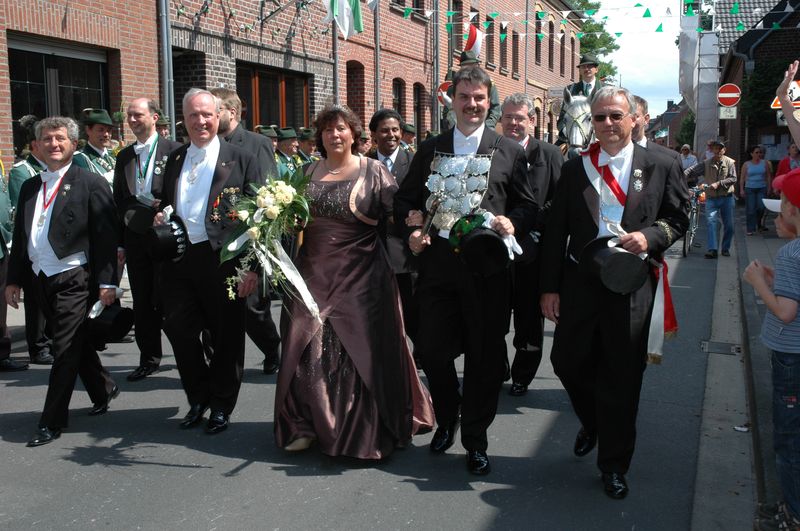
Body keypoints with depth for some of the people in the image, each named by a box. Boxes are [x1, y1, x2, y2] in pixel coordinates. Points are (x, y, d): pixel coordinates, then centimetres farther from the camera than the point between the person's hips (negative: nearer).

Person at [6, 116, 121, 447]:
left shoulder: (91, 184, -5)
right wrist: (14, 279, 12)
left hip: (75, 280, -6)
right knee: (77, 345, 17)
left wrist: (106, 282, -15)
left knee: (65, 351, -4)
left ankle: (52, 422, 4)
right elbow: (20, 237, 17)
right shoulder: (29, 187, 14)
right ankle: (103, 391, 36)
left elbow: (106, 237, -9)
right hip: (41, 280, 6)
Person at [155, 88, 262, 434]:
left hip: (222, 260, -4)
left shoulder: (241, 160, -2)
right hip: (179, 260, 4)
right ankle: (198, 399, 27)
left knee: (226, 336, 5)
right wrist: (160, 217, 0)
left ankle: (221, 406, 23)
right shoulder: (174, 160, 14)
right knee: (179, 329, 6)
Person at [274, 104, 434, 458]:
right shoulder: (309, 173, 11)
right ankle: (307, 424, 19)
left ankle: (363, 430, 19)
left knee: (360, 349, 2)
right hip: (315, 273, 4)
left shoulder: (373, 171, 0)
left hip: (360, 275, -3)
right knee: (308, 349, 3)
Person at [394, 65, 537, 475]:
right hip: (437, 262, 2)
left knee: (485, 356, 5)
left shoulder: (509, 151, 6)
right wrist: (411, 232, -5)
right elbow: (405, 199, 14)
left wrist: (512, 222, -14)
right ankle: (446, 420, 34)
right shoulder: (429, 149, 11)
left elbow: (528, 205, 7)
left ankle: (475, 440, 22)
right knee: (434, 351, 7)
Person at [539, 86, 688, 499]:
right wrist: (550, 287, 1)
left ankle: (613, 465, 22)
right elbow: (555, 232, 5)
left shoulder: (661, 166, 2)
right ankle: (592, 423, 42)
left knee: (622, 377, 4)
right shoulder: (573, 169, 6)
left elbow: (679, 219, 6)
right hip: (580, 282, 2)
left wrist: (650, 237, -15)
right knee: (567, 361, 9)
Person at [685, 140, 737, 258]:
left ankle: (726, 248, 20)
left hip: (727, 197, 0)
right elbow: (691, 171, -8)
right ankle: (712, 249, -19)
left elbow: (733, 179, -7)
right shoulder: (706, 163, 2)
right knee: (711, 222, -14)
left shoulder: (730, 162, 1)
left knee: (728, 225, 5)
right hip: (711, 198, 0)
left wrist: (718, 183, -20)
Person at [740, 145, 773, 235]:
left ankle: (760, 225, 17)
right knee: (751, 210, -3)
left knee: (761, 207, -9)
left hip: (762, 188, 1)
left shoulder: (765, 163, 5)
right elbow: (742, 178, 3)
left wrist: (769, 188, 3)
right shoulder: (746, 164, 2)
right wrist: (741, 189, -3)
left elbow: (768, 176, 8)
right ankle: (750, 229, 4)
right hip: (749, 189, -1)